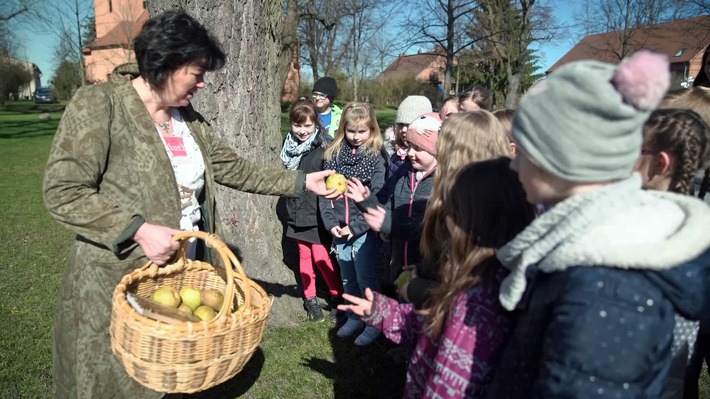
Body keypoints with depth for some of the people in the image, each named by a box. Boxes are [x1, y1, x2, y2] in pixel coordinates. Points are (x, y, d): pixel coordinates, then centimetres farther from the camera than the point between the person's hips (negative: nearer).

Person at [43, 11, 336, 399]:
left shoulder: (188, 119, 7)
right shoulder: (98, 104, -14)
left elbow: (235, 169, 10)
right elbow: (62, 192, -17)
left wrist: (300, 182, 6)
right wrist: (139, 230, -24)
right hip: (114, 282, -6)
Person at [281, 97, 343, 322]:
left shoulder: (324, 146, -14)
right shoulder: (290, 145, 4)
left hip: (318, 210, -5)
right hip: (298, 209, 6)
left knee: (320, 255, -3)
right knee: (304, 254, 12)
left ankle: (337, 295, 17)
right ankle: (310, 298, 26)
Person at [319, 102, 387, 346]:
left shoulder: (376, 156, -7)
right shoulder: (333, 154, 5)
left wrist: (355, 226, -15)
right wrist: (331, 222, -6)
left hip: (364, 229, -4)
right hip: (339, 229, 5)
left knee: (365, 277, 1)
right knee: (347, 278, 17)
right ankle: (354, 316, 34)